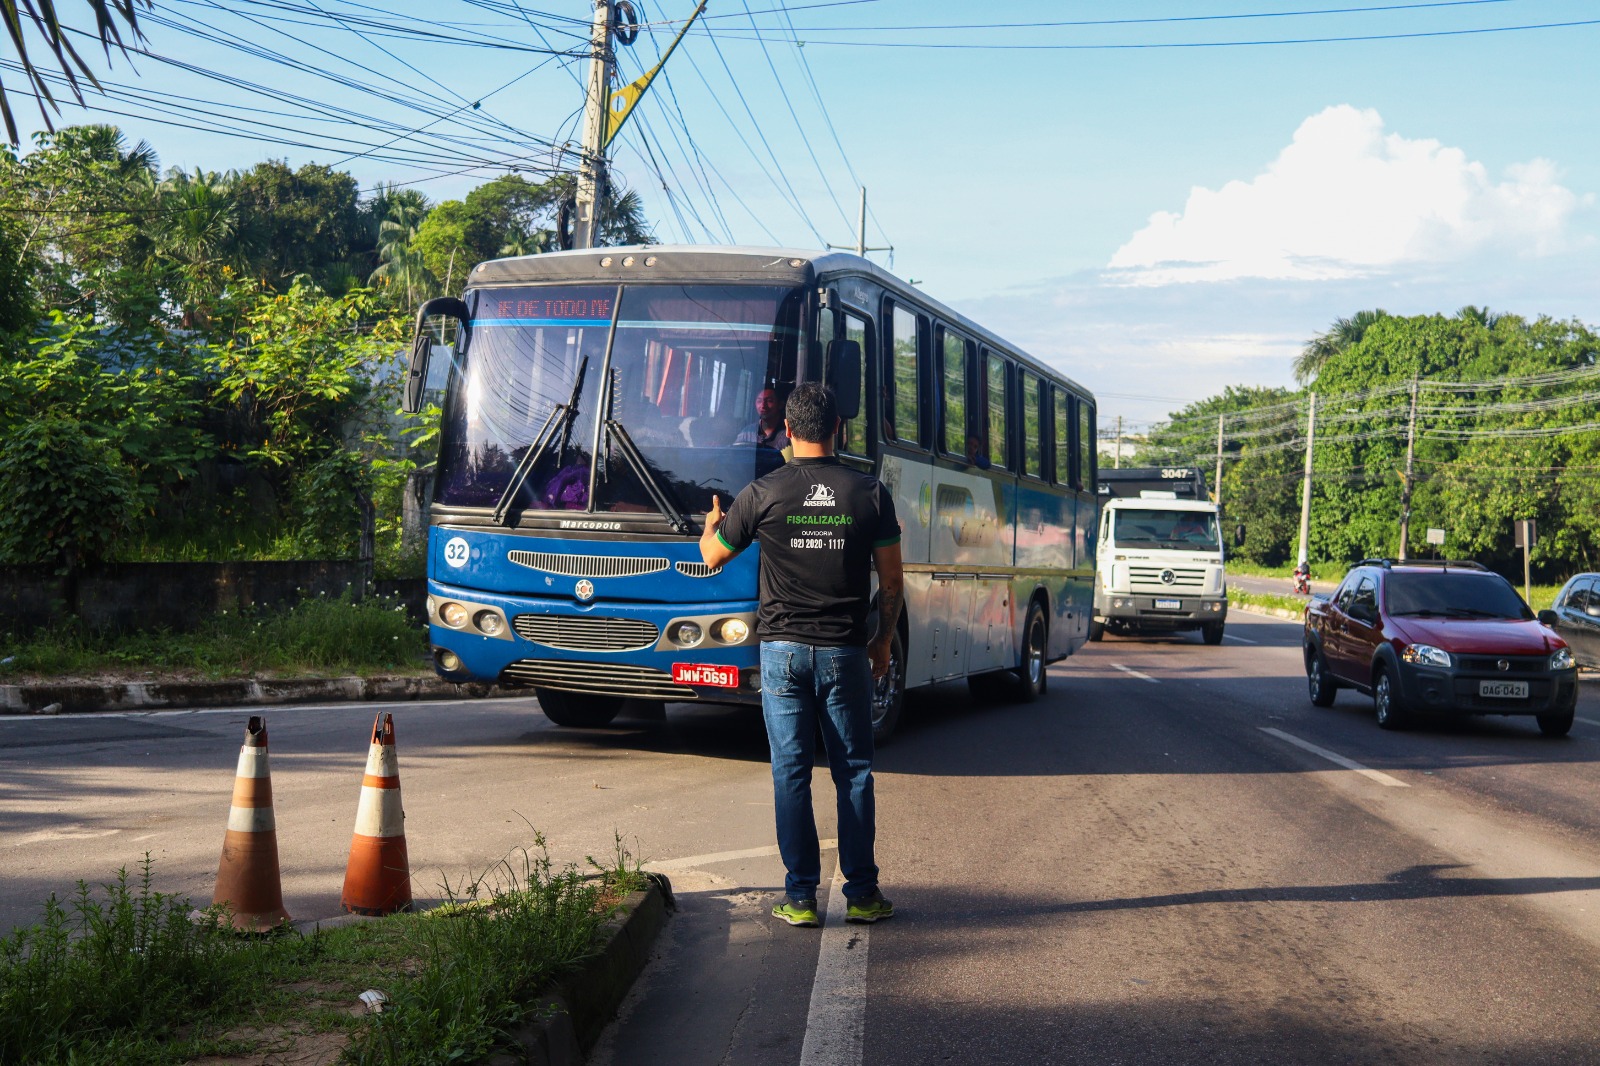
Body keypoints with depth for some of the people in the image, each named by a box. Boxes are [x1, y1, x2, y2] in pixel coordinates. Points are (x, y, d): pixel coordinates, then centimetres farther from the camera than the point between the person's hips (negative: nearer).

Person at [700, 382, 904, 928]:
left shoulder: (763, 493, -4)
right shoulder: (870, 494, -2)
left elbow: (713, 556, 11)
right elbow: (892, 582, 2)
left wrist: (711, 525, 34)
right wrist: (883, 642, 17)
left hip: (783, 648, 0)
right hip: (845, 652, 1)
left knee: (791, 772, 4)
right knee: (853, 771, 9)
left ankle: (801, 897, 5)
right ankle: (861, 893, 11)